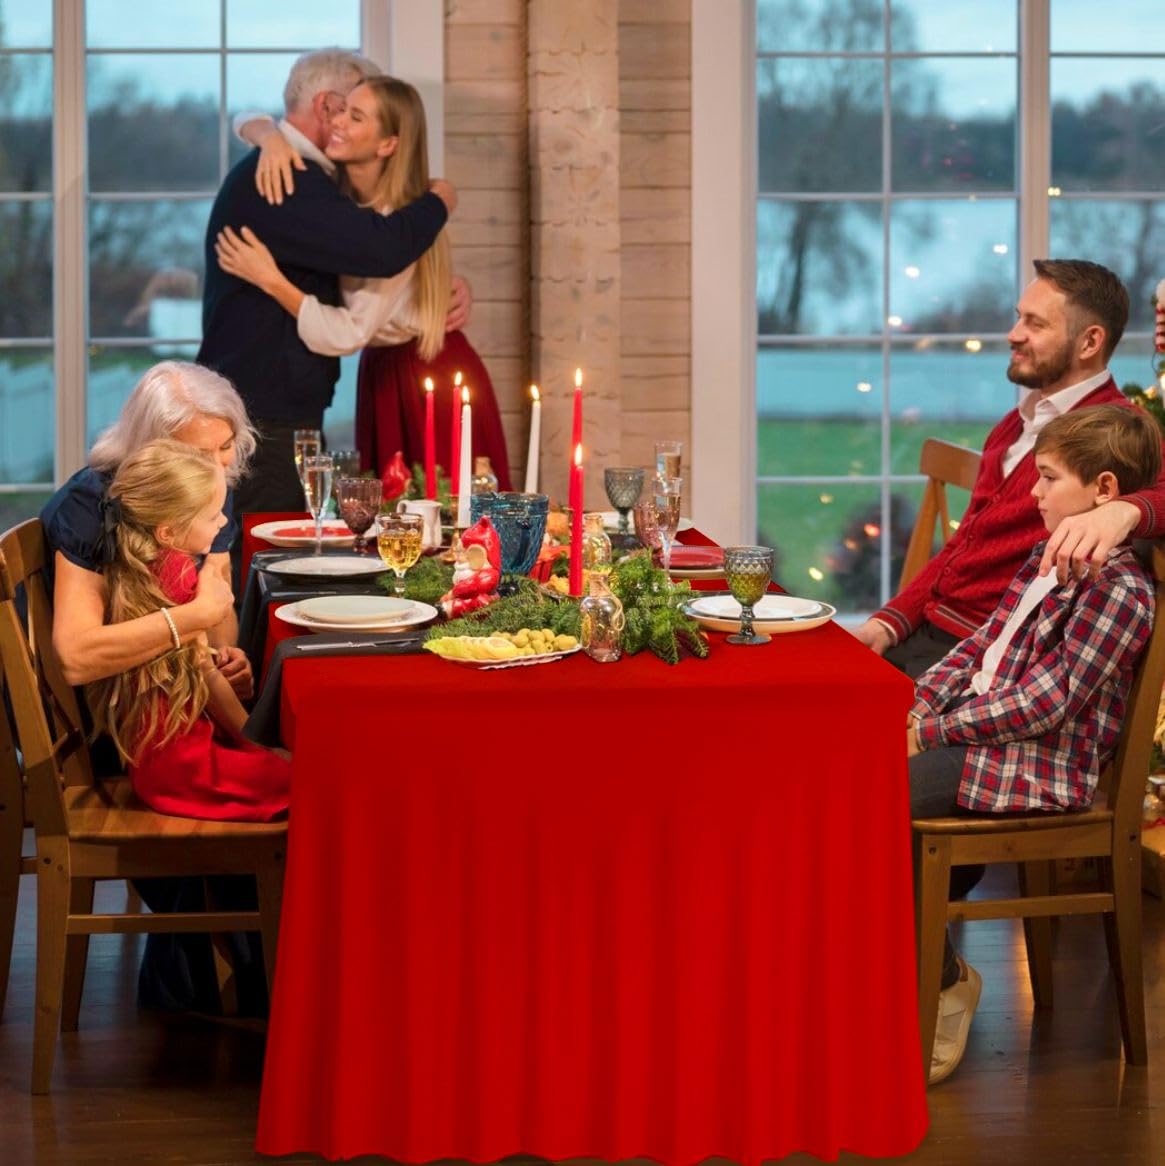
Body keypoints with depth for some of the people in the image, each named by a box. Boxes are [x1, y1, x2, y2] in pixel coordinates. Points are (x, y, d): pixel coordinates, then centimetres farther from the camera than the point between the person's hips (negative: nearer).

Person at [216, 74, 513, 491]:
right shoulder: (334, 183, -4)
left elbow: (347, 333, -27)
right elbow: (249, 124, 6)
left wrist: (271, 280, -30)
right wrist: (271, 137, -17)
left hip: (433, 378, -7)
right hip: (383, 372, 7)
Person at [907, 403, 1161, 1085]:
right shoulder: (1047, 559, 16)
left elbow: (1044, 702, -20)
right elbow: (980, 647, 18)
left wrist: (934, 730, -18)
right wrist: (919, 706, 1)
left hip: (1043, 765, -9)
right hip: (978, 732, 9)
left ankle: (946, 982, -7)